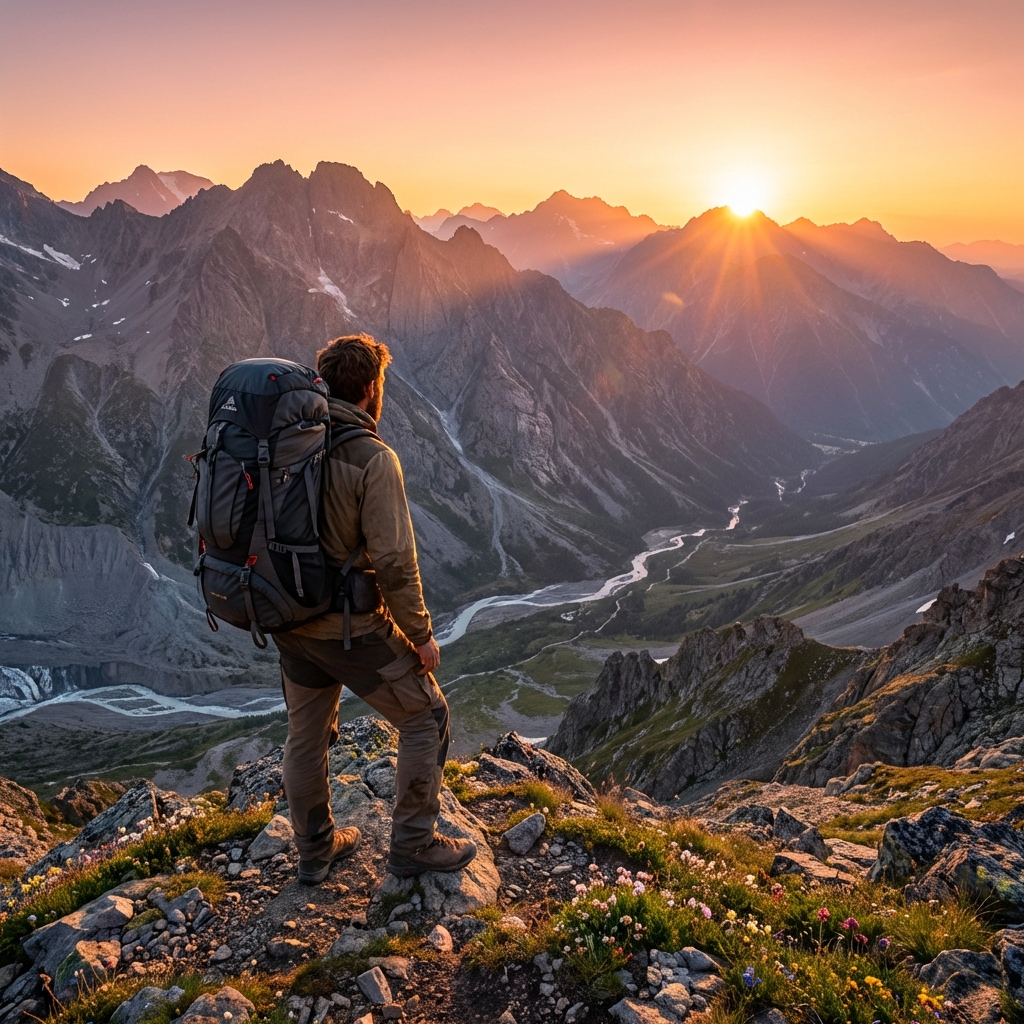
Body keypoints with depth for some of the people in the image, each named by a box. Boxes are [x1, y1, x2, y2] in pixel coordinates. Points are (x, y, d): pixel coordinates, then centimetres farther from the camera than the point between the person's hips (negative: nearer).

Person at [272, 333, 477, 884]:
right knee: (425, 717, 11)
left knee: (306, 734, 21)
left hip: (292, 623, 7)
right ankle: (413, 844, 19)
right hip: (352, 627, -7)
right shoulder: (372, 458, -19)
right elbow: (394, 563, -21)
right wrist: (421, 634, -9)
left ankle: (314, 850, 39)